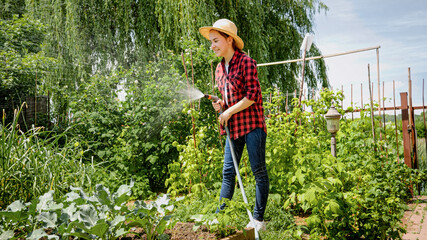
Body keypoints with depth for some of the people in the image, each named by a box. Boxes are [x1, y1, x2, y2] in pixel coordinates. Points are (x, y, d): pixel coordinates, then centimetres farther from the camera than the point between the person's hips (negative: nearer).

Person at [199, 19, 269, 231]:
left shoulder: (245, 62, -8)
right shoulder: (219, 69, 14)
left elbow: (253, 95, -13)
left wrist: (229, 111, -12)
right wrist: (220, 104, 2)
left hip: (252, 124, -7)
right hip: (233, 126, 7)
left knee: (259, 171, 1)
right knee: (228, 172, 7)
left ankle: (258, 219, 11)